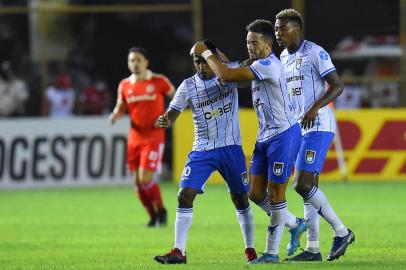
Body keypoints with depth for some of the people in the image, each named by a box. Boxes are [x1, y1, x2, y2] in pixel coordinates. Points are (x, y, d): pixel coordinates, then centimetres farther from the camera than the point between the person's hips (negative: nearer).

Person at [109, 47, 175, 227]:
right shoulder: (124, 85, 5)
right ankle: (154, 216, 20)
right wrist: (115, 116, -9)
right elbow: (120, 108, 14)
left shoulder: (159, 82, -5)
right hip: (134, 138, 5)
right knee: (138, 182, 4)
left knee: (145, 178, -15)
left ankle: (160, 211, 7)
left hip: (154, 137, -5)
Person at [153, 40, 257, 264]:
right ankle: (179, 251, -9)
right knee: (185, 195, -11)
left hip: (231, 147, -1)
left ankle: (250, 249, 22)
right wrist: (165, 120, -31)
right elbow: (172, 113, -6)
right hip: (202, 151, 1)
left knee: (240, 198, 6)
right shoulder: (188, 86, -1)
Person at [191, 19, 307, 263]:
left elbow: (226, 75, -24)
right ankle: (296, 225, 28)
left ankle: (272, 253, 5)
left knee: (275, 194, -3)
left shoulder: (269, 65, -19)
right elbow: (228, 75, 26)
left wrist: (206, 53, -12)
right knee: (256, 193, 9)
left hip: (284, 135, -10)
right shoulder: (259, 65, 11)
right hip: (265, 136, 10)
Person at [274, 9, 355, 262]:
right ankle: (313, 248, 8)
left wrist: (315, 108, -25)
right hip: (298, 128, 9)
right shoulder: (283, 57, 15)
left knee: (303, 185, -15)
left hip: (318, 126, -9)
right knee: (310, 187, 7)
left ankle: (342, 232, -4)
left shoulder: (315, 53, -10)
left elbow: (337, 86, -14)